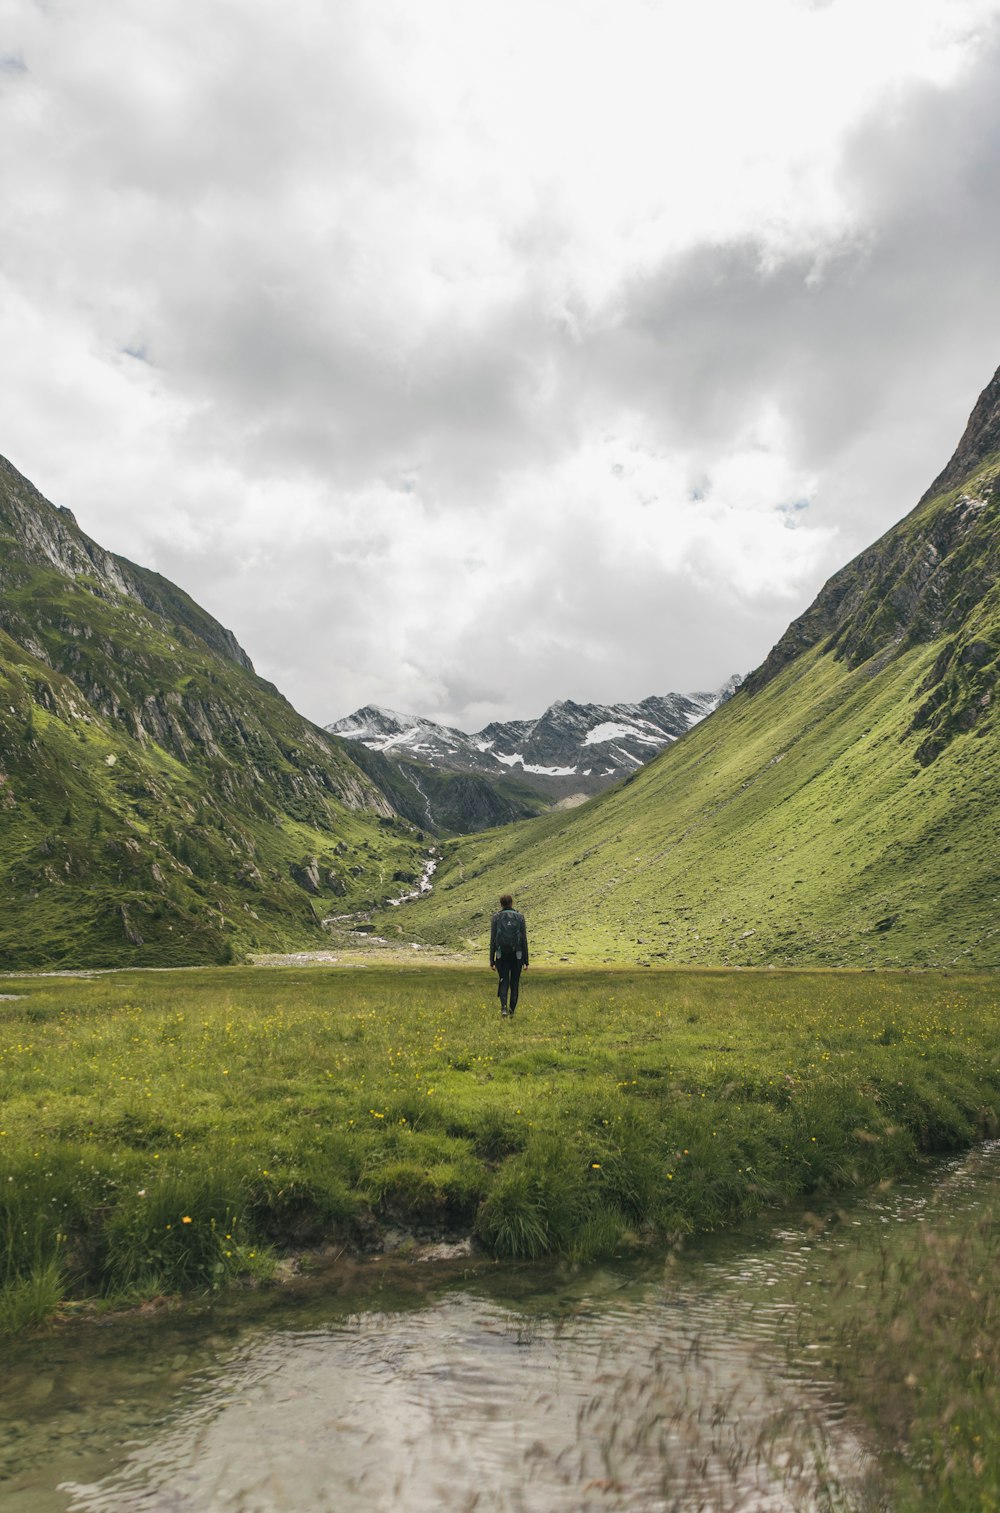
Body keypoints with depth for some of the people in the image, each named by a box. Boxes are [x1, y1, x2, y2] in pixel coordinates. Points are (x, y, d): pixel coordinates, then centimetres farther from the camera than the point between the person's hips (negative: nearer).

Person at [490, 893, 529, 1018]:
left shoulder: (496, 918, -1)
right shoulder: (519, 917, -1)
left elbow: (492, 940, -2)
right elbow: (524, 939, -2)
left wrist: (491, 960, 3)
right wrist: (526, 960, 4)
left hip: (501, 956, 0)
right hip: (517, 955, 0)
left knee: (503, 982, 7)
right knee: (514, 983, 13)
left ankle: (503, 1007, -16)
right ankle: (512, 1011, 14)